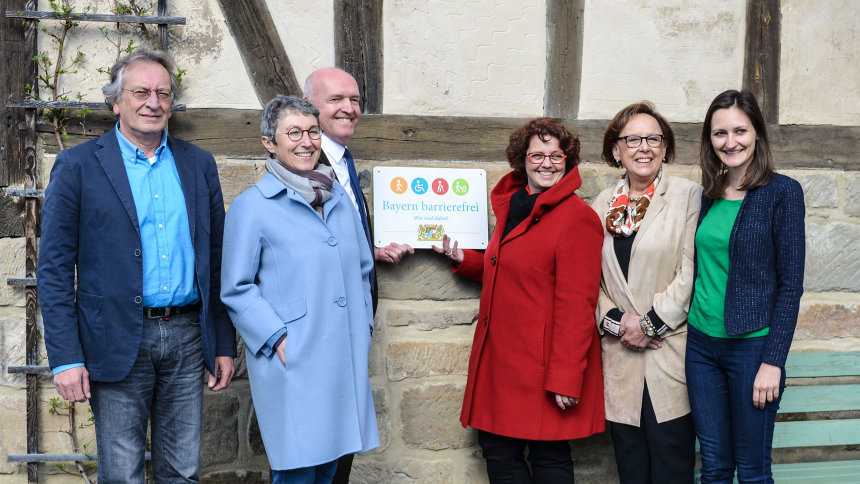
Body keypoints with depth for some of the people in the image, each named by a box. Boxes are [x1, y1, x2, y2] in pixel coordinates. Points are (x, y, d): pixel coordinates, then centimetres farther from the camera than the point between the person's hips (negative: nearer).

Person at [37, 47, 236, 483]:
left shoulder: (198, 164, 9)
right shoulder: (78, 166, -2)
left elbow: (216, 260, 11)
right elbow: (54, 270, -4)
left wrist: (224, 345, 8)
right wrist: (65, 358, -11)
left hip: (187, 338, 3)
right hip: (118, 343, -3)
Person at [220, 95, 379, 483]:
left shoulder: (338, 196, 12)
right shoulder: (250, 207, -5)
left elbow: (362, 266, 19)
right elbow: (236, 289, -6)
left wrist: (363, 325, 11)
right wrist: (278, 339, -13)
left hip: (346, 360, 6)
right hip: (292, 364, -5)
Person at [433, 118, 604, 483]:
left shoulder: (578, 217, -13)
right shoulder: (511, 205, 14)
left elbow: (577, 306, -18)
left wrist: (566, 379, -20)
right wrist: (463, 259, 14)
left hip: (544, 364, -8)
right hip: (502, 357, 8)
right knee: (497, 451, 12)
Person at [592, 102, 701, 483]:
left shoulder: (688, 196, -1)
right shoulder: (602, 204, 11)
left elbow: (690, 272, -8)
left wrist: (650, 322, -11)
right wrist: (615, 321, -6)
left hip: (670, 352, -3)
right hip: (620, 355, 4)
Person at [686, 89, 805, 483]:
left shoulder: (782, 192, -7)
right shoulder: (708, 196, 8)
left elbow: (791, 284, -10)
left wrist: (773, 361, -14)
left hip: (751, 346, -4)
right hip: (701, 344, 5)